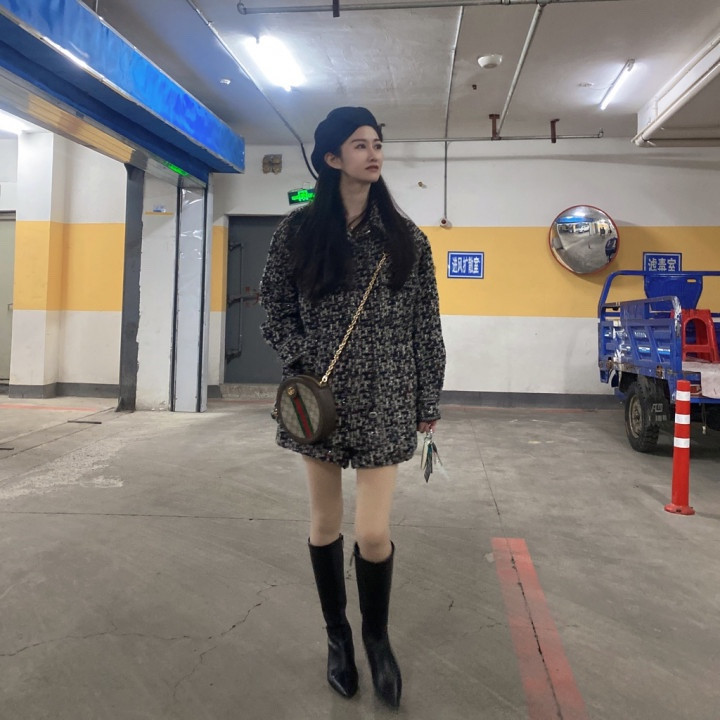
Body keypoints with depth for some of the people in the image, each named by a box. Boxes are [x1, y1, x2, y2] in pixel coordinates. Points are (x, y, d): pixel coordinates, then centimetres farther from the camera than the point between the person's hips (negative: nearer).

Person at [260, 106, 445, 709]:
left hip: (384, 400, 0)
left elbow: (426, 324, 5)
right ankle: (338, 635, 35)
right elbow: (274, 306, 7)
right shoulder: (298, 230, 2)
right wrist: (302, 363, -7)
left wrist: (429, 398, 5)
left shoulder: (405, 236, 4)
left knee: (374, 531, -4)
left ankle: (377, 636, 26)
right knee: (326, 522, 11)